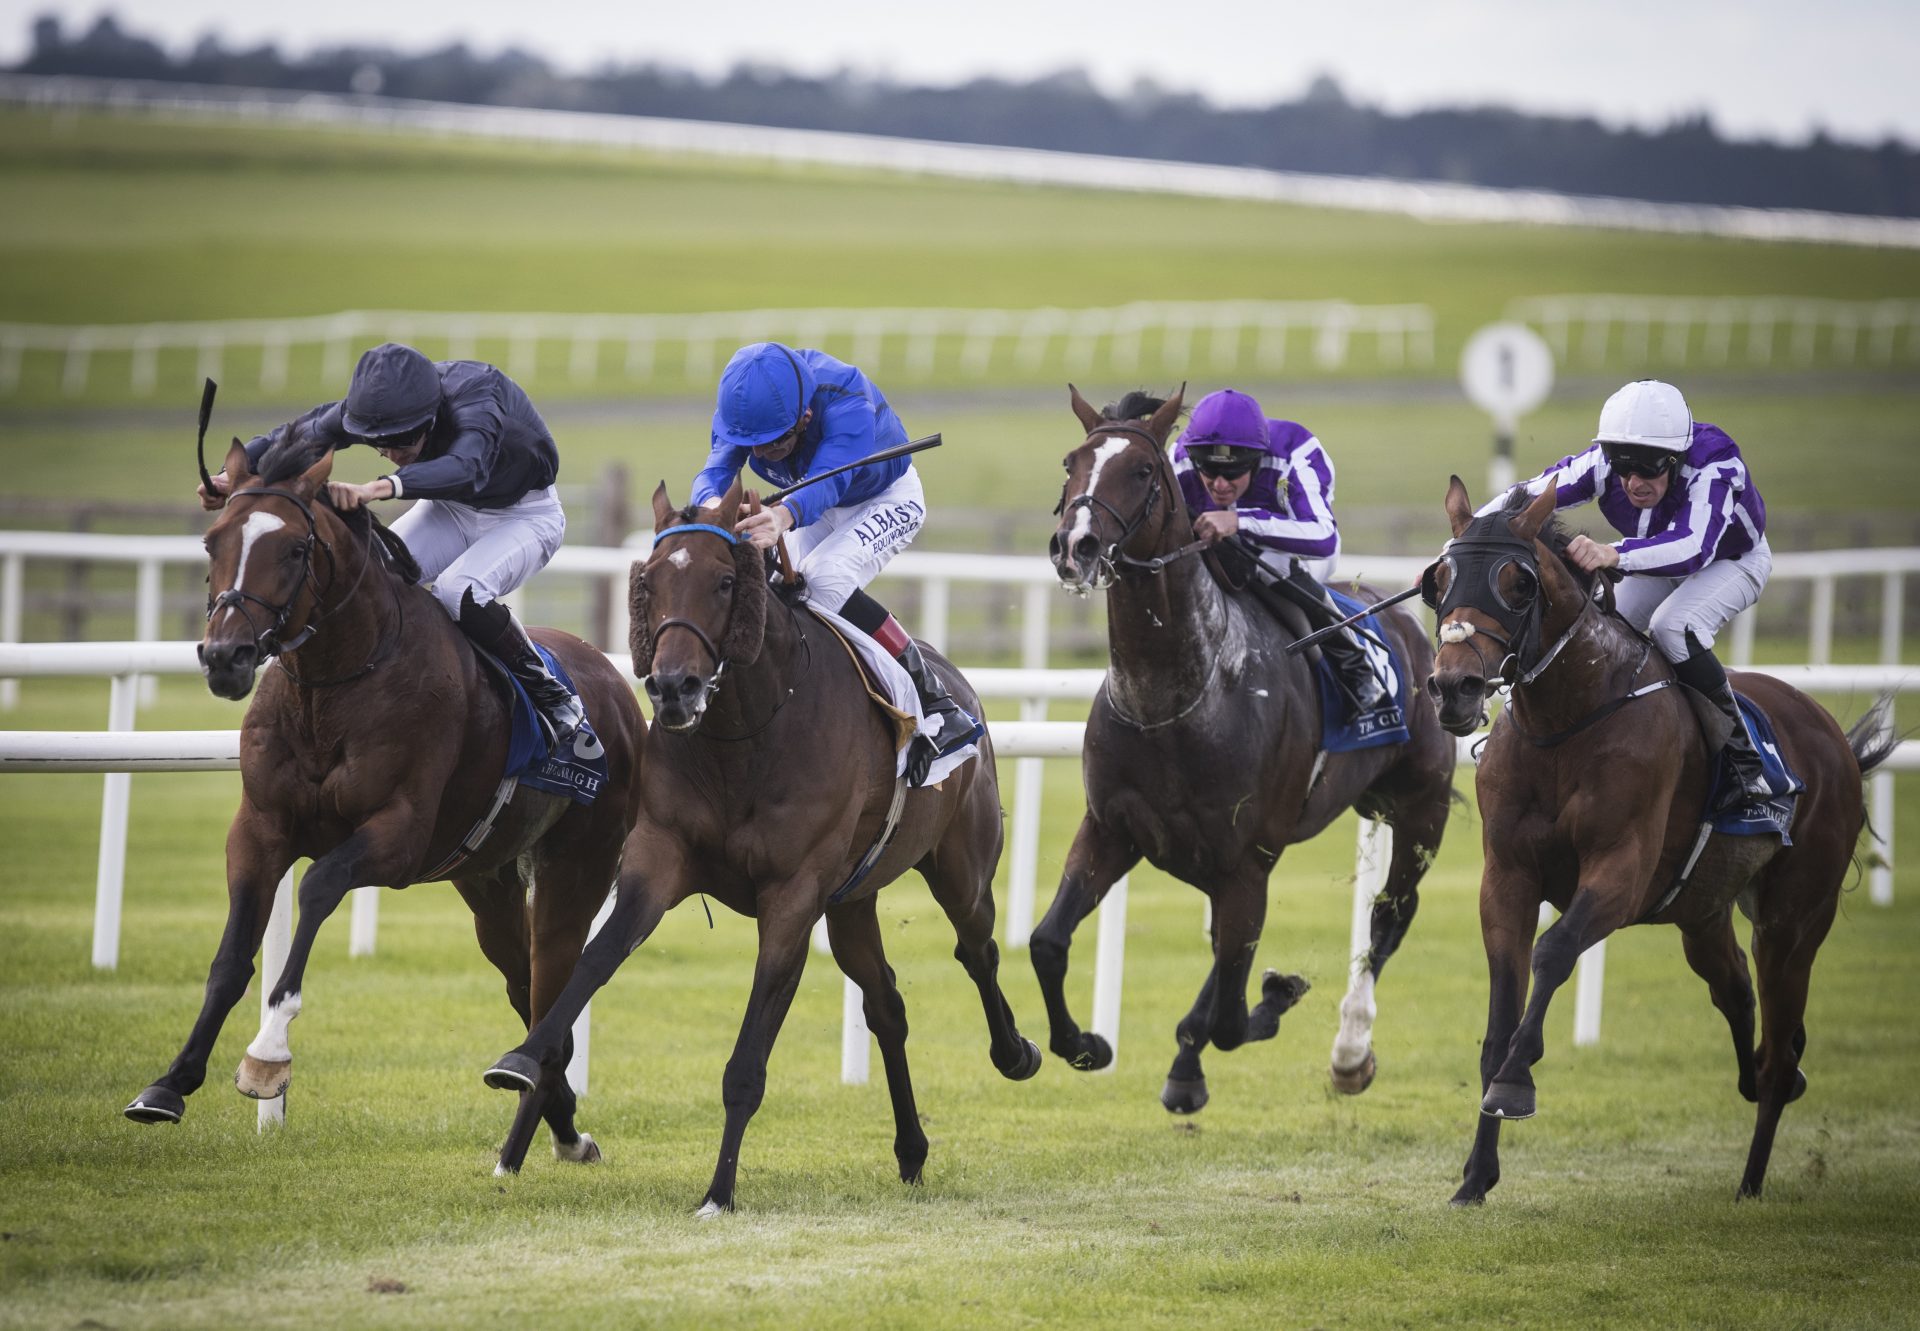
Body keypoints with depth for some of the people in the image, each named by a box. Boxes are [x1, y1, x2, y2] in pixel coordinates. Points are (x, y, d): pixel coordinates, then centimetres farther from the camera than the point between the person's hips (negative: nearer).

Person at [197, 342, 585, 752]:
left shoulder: (476, 398, -38)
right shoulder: (374, 406, -21)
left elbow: (467, 468, -57)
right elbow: (299, 435, -11)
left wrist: (378, 488, -71)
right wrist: (234, 475, -29)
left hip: (526, 514, -6)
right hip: (451, 508, 6)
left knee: (458, 591, -32)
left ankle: (552, 698, -14)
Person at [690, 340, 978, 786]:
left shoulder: (845, 398, -40)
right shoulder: (740, 405, -24)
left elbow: (828, 481, -54)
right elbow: (716, 468, -35)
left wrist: (784, 516, -76)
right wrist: (710, 504, -60)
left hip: (889, 500, -7)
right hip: (820, 509, 7)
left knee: (824, 578, -31)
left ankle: (936, 703, -28)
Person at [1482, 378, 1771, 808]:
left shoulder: (1713, 464, -44)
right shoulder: (1604, 464, -31)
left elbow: (1695, 547, -59)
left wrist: (1614, 555, -75)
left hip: (1734, 560, -6)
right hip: (1660, 561, 6)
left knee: (1672, 627, -31)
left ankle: (1745, 761, -23)